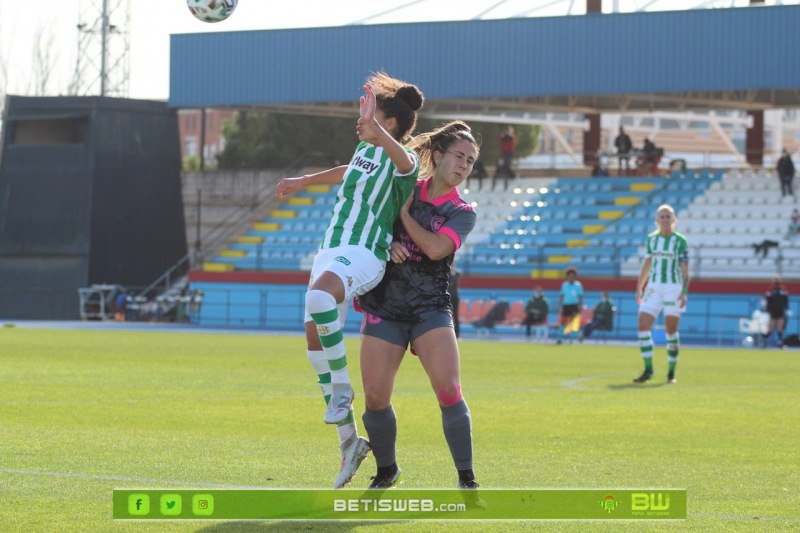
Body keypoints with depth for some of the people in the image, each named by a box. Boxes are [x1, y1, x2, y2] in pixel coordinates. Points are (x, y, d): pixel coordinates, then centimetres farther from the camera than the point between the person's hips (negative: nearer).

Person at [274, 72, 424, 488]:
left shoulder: (401, 161, -9)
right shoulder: (365, 150, 16)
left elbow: (404, 161, -36)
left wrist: (376, 132, -55)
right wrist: (304, 181, 52)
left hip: (363, 256, -9)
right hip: (330, 251, 9)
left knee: (319, 297, -39)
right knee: (315, 337, 3)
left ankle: (341, 384, -20)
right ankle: (349, 439, 10)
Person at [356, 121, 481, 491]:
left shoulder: (463, 214, 3)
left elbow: (436, 248, -15)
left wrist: (404, 214, -7)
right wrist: (388, 244, -7)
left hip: (431, 308, -1)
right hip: (385, 305, 1)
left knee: (449, 390, -18)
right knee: (375, 397, -5)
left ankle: (466, 479, -9)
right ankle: (387, 471, 19)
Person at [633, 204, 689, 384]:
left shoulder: (680, 241, -3)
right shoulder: (651, 239, 9)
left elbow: (685, 269, -5)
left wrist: (684, 292, -15)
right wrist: (639, 288, 16)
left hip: (673, 288, -4)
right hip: (653, 287, 4)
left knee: (671, 330, -2)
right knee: (643, 325, -9)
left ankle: (671, 372, 9)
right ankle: (648, 369, -4)